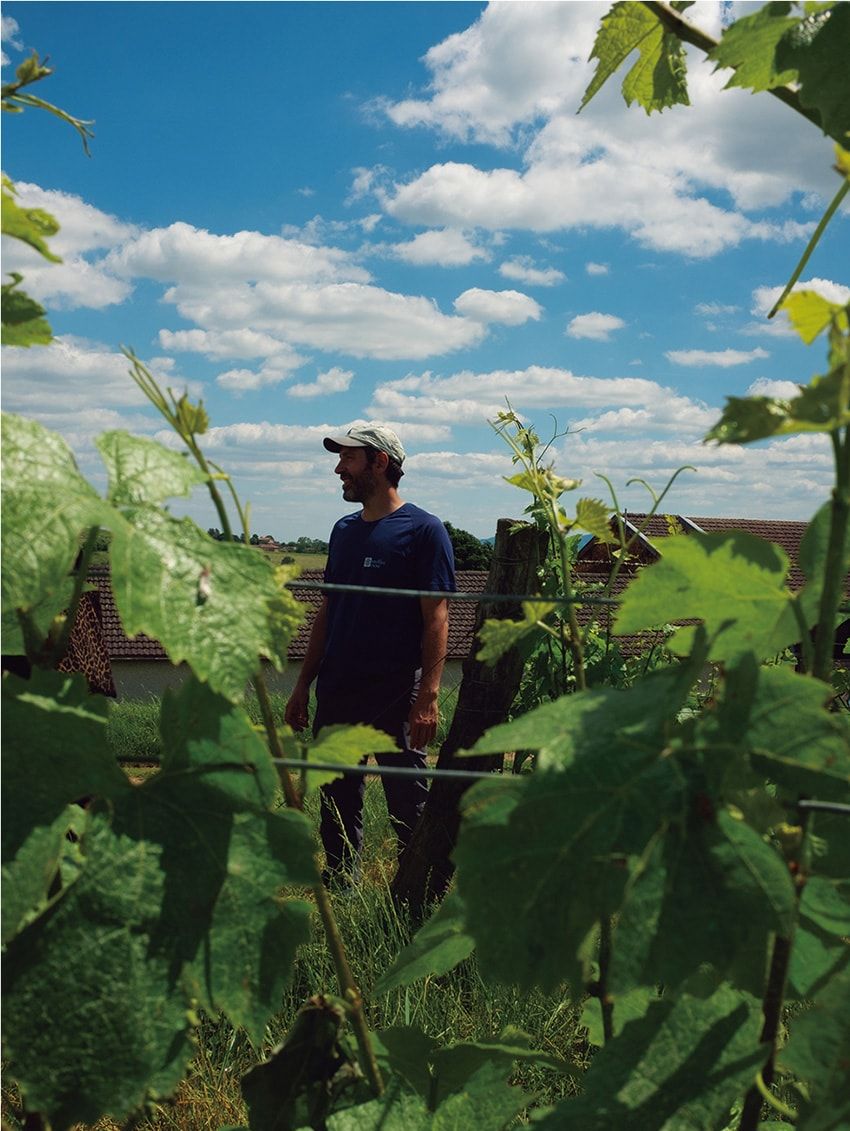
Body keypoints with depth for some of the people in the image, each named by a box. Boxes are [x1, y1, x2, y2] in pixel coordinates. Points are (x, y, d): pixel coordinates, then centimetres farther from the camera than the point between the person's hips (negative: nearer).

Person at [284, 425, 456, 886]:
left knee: (409, 810, 1)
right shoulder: (344, 531, 15)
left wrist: (428, 696, -18)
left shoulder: (423, 531, -6)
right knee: (337, 808, 13)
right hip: (336, 693, 7)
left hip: (396, 697, -6)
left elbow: (436, 618, -11)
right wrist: (303, 685, 15)